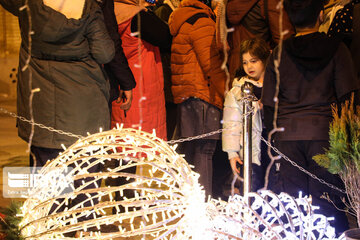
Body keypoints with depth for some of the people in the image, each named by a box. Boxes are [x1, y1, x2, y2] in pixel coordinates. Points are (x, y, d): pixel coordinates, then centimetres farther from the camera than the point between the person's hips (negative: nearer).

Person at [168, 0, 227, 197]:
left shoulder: (178, 21, 22)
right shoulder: (201, 22, -8)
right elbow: (213, 66, -12)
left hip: (182, 97, 9)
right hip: (202, 97, -9)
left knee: (190, 153, 10)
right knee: (203, 152, -8)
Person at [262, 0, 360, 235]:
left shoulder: (279, 53, 9)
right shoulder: (336, 49, 2)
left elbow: (269, 105, 8)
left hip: (287, 136, 2)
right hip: (324, 134, -2)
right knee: (327, 205, 3)